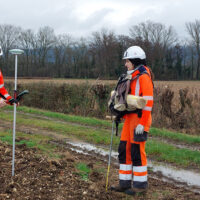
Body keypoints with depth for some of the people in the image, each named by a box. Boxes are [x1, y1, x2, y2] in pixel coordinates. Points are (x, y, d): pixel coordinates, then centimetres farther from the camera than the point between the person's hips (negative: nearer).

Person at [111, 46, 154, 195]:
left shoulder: (144, 77, -13)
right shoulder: (132, 77, 17)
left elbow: (148, 102, -18)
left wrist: (142, 123, -21)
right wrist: (124, 116, 18)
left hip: (140, 119, -9)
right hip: (130, 118, 9)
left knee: (137, 151, -3)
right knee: (124, 149, 9)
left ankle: (141, 184, 9)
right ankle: (125, 182, 17)